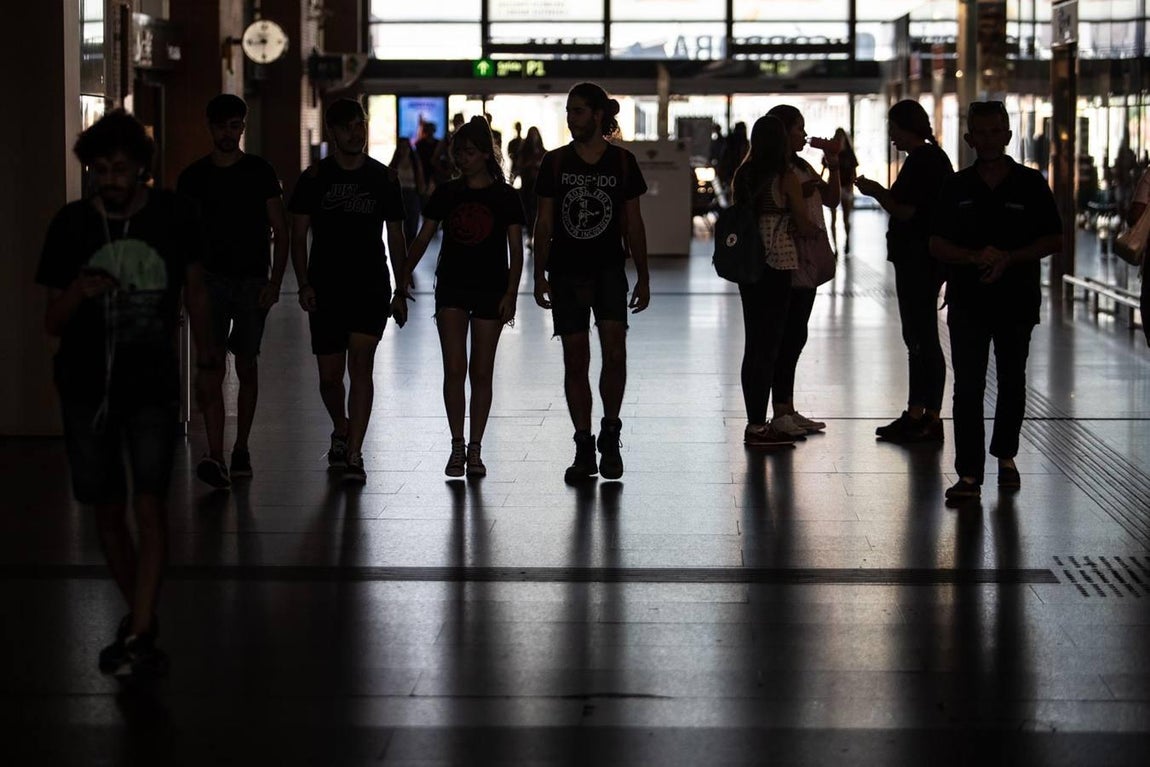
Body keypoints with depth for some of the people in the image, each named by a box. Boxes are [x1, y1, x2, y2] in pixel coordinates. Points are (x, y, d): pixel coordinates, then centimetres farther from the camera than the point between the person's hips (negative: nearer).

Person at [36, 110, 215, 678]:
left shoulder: (173, 217, -4)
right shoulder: (71, 225, -3)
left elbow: (195, 289, 13)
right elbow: (52, 323, 1)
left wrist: (207, 354, 20)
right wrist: (78, 293, -19)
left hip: (153, 384, -2)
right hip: (86, 386, 2)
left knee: (150, 503, -14)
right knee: (107, 509, 8)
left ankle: (140, 636, -15)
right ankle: (138, 614, 26)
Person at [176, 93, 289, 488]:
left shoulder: (261, 172, 3)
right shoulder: (193, 176, 5)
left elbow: (280, 231, 3)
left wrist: (275, 282, -6)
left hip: (252, 281, 1)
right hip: (210, 278, -1)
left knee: (247, 367, 9)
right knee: (211, 365, -14)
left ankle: (241, 449, 23)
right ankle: (215, 458, -21)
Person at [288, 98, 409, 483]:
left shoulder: (383, 178, 5)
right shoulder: (315, 177, 2)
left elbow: (396, 237, 11)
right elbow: (298, 236, 3)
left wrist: (401, 291, 7)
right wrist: (304, 284, -9)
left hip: (371, 285, -1)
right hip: (326, 288, 1)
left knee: (360, 362, -15)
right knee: (329, 374, 5)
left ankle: (353, 453, -15)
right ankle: (341, 432, 34)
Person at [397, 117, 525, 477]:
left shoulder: (505, 196, -1)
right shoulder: (446, 193, 5)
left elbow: (516, 249, -1)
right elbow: (423, 238, 7)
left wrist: (511, 292, -10)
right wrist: (402, 278, -2)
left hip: (491, 289, -1)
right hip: (452, 287, 1)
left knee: (481, 372, 3)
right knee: (454, 369, -8)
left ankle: (475, 450, 11)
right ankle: (457, 447, 0)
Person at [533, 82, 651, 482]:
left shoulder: (622, 162, 1)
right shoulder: (556, 162, 2)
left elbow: (633, 223, 5)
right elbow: (544, 223, 5)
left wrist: (643, 278, 3)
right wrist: (540, 276, 1)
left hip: (609, 270, -1)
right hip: (566, 273, 1)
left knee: (614, 352, -15)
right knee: (576, 359, 1)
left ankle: (610, 435, 3)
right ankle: (584, 447, 8)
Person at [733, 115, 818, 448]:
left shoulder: (742, 176, 5)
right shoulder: (787, 178, -11)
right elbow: (804, 227, -9)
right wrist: (814, 227, 12)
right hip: (777, 267, -6)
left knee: (753, 345, 13)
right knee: (768, 345, -2)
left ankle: (754, 423, 19)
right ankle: (758, 426, -2)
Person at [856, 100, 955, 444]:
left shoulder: (922, 161, -17)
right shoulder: (931, 158, 16)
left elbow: (907, 212, -21)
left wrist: (877, 192, -8)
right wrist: (881, 192, 14)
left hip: (920, 262, -11)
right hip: (920, 261, 11)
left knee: (923, 338, -7)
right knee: (917, 337, 14)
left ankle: (931, 419, -3)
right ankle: (916, 414, 21)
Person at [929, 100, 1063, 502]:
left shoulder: (1030, 184, 0)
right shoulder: (957, 187, 3)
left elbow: (1054, 240, 0)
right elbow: (937, 244, 2)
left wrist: (1010, 258, -15)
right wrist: (975, 257, -16)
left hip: (1017, 301, 0)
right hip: (967, 302, 0)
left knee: (1012, 383, 14)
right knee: (967, 388, -6)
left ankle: (1005, 454, 34)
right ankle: (969, 475, -7)